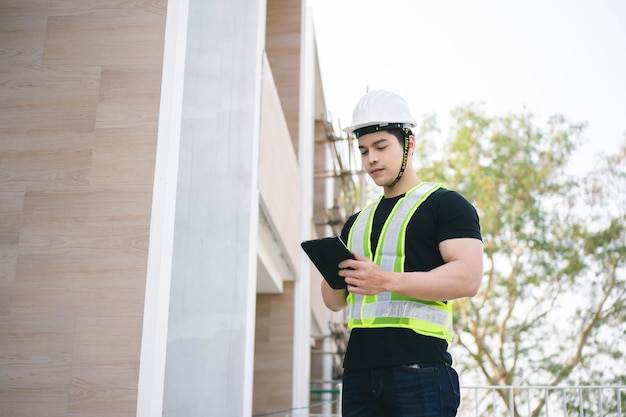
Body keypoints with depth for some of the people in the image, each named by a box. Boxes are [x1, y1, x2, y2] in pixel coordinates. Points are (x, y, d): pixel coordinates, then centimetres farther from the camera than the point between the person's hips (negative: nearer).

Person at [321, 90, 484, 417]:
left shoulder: (446, 204, 3)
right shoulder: (357, 223, 22)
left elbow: (468, 278, -12)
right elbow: (335, 302, 24)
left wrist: (387, 281, -19)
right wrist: (332, 274, 0)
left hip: (419, 368, -5)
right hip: (358, 372, 6)